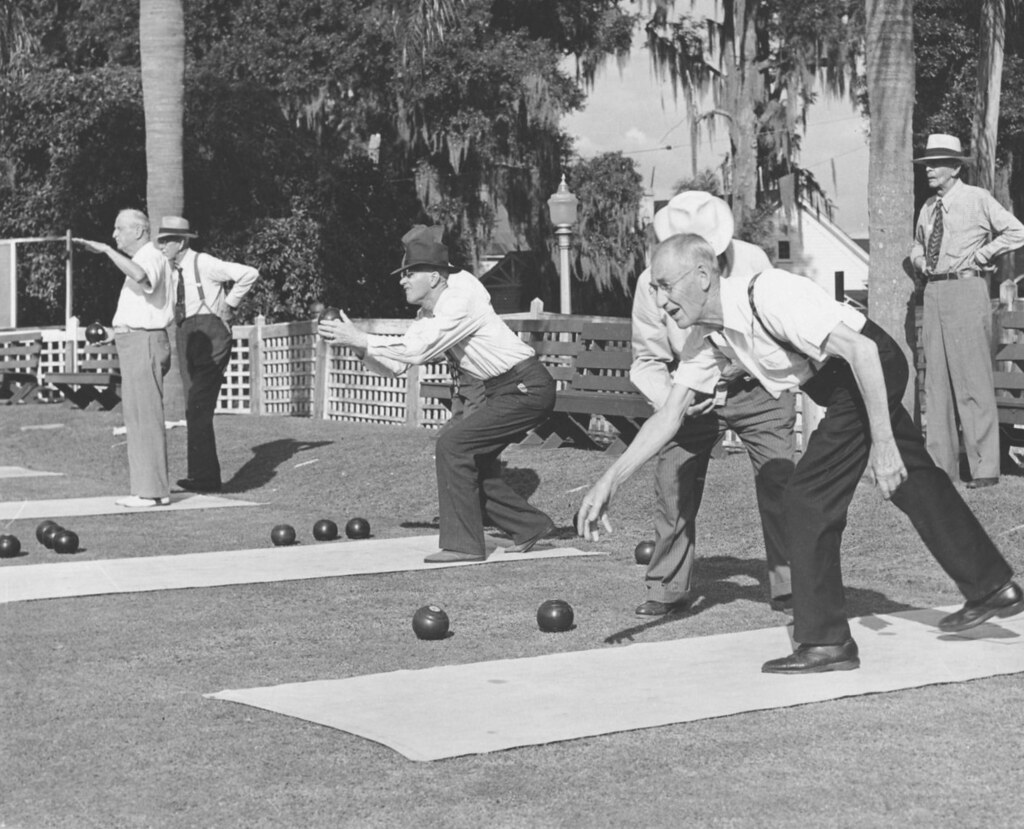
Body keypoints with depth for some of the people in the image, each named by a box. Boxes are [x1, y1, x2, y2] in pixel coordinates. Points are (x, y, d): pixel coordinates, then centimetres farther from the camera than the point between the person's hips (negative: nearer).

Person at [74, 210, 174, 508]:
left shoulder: (150, 257, -13)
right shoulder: (143, 259, 21)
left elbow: (139, 276, -38)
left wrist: (106, 249, -34)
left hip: (143, 343, -11)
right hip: (135, 343, 11)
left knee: (145, 416, -10)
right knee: (138, 416, 11)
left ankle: (153, 490, -9)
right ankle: (149, 488, 13)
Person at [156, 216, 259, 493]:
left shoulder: (204, 264, -9)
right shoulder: (173, 271, 14)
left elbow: (249, 273, -15)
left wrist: (230, 303, -7)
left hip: (209, 332, -9)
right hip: (185, 334, 9)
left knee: (199, 408, -14)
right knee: (195, 410, 7)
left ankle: (203, 477, -13)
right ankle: (207, 478, 11)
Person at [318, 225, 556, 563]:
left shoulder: (460, 301, -20)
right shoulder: (428, 316, 9)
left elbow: (417, 351, -28)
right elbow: (395, 364, 8)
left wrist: (360, 339, -24)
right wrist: (358, 343, -7)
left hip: (527, 388, -10)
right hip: (502, 390, 10)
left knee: (453, 443, -15)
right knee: (471, 457, 10)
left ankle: (462, 543, -10)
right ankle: (529, 526, 23)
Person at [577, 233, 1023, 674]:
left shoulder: (767, 296, -28)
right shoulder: (707, 337, -1)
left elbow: (861, 350, -29)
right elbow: (668, 417, 3)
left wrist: (882, 441, -30)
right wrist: (609, 482, -4)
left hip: (871, 367, -9)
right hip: (838, 384, 9)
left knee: (807, 502, -9)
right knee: (913, 478, 22)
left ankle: (824, 642, -1)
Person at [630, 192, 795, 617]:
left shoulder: (751, 262, -19)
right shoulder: (652, 282, -16)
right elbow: (648, 358, -8)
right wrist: (672, 399, -26)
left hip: (757, 388, -1)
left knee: (779, 482, -8)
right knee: (673, 486, -3)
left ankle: (789, 586, 3)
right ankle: (667, 589, 12)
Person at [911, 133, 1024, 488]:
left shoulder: (977, 199, -3)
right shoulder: (928, 208, 15)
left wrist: (979, 256, -7)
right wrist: (917, 258, 11)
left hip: (966, 289, -6)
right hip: (933, 292, 6)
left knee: (972, 377, -8)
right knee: (936, 378, 5)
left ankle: (985, 467, -6)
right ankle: (940, 463, 11)